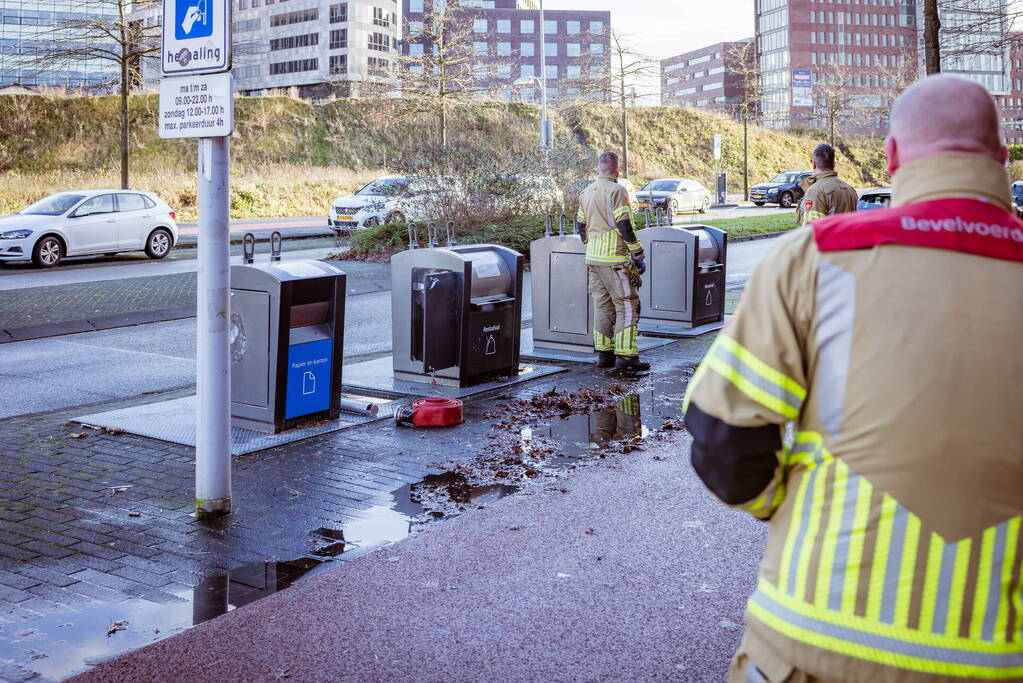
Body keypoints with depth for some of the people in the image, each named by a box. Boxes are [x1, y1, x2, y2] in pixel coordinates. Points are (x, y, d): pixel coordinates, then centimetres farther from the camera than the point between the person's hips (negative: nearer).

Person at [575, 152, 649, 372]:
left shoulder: (586, 193, 13)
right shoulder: (616, 191, -11)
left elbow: (581, 226, 17)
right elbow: (624, 225, -16)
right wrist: (638, 255, -11)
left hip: (593, 259, 8)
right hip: (615, 258, -7)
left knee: (602, 305, 12)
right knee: (627, 305, -3)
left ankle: (603, 353, 15)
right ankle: (625, 355, -6)